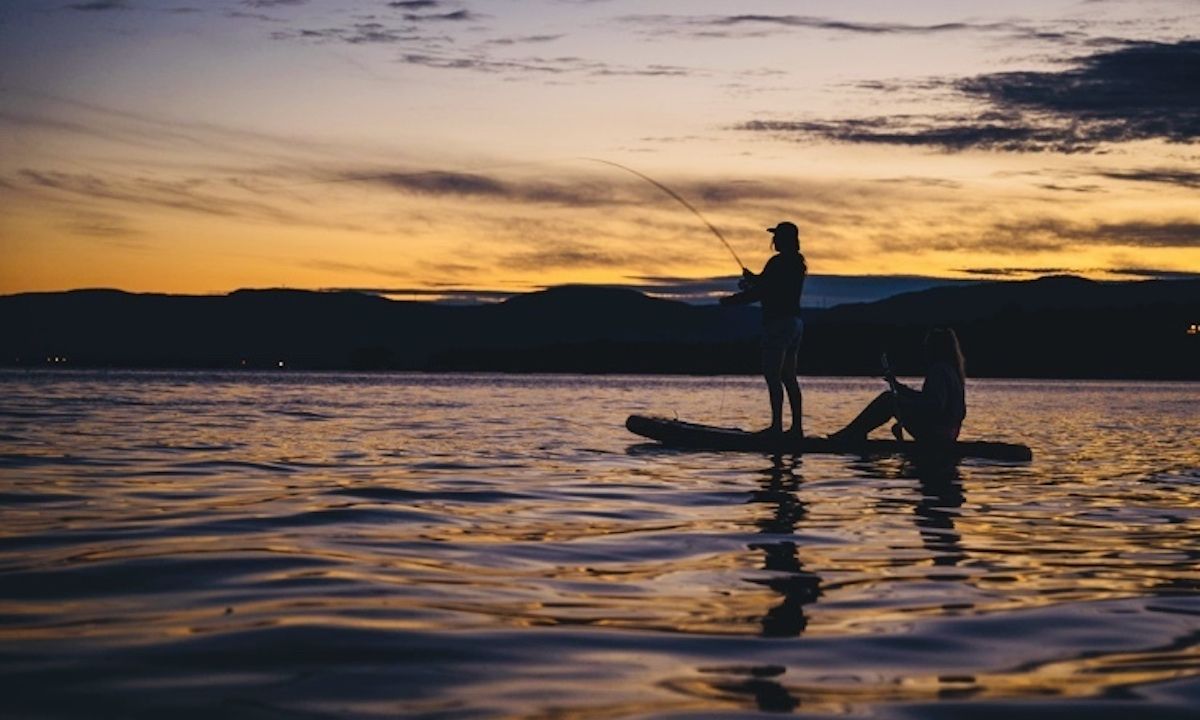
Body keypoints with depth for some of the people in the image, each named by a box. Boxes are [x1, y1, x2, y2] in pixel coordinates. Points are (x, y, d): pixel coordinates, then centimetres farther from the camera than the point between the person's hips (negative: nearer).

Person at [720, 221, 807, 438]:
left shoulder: (778, 263, -15)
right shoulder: (797, 263, 13)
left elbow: (760, 292, -16)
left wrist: (731, 300, -6)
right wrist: (753, 279, 27)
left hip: (778, 322, -9)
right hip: (795, 322, 9)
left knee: (772, 375, -7)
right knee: (789, 377, 12)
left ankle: (777, 425, -10)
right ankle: (797, 426, 11)